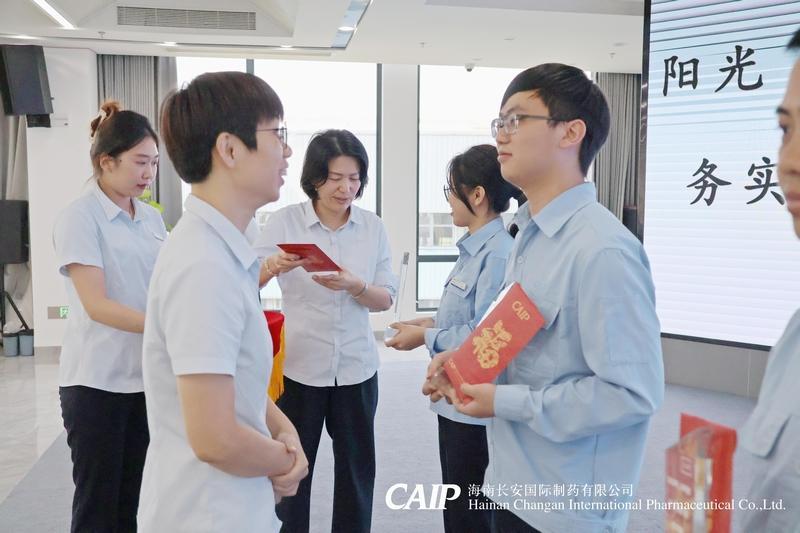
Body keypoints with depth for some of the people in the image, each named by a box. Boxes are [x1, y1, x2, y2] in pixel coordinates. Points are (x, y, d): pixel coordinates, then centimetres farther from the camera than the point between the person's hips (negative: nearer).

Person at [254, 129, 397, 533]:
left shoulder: (373, 227, 1)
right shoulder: (284, 221, -6)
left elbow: (386, 299, 0)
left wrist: (353, 286, -21)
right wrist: (272, 267, -33)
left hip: (356, 367, 2)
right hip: (299, 366, -2)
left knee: (357, 469, 13)